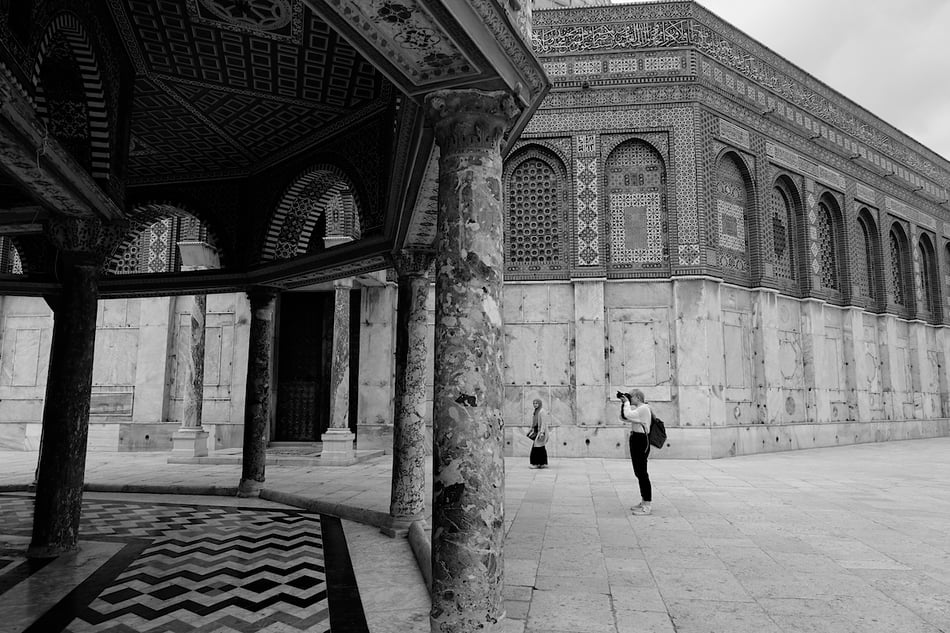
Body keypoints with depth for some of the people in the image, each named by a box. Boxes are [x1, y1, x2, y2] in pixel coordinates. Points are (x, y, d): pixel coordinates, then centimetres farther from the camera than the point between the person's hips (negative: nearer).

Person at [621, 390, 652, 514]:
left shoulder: (644, 408, -14)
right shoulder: (637, 408, 17)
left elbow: (628, 415, -26)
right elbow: (623, 417, 18)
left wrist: (627, 403, -12)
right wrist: (623, 403, 8)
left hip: (641, 441, -10)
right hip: (636, 440, 10)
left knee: (642, 473, -9)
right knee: (639, 473, 15)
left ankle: (647, 507, -6)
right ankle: (644, 502, 25)